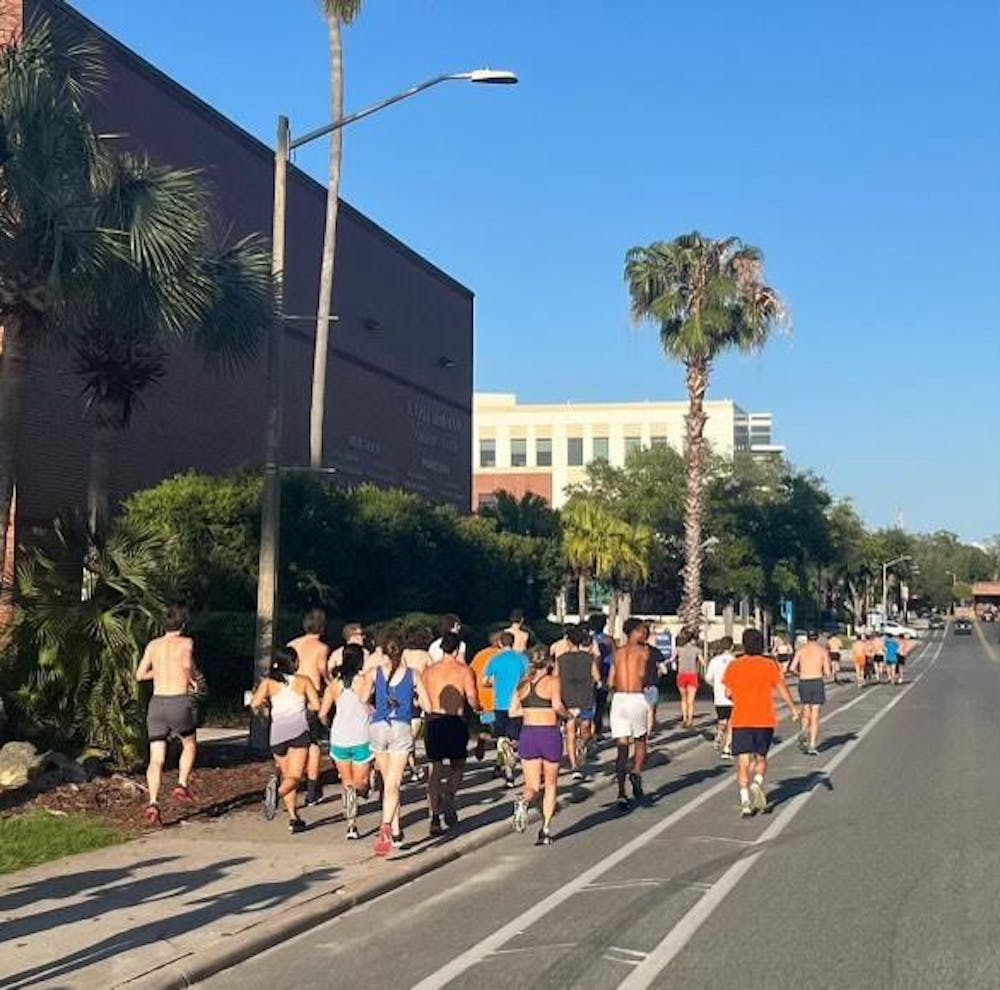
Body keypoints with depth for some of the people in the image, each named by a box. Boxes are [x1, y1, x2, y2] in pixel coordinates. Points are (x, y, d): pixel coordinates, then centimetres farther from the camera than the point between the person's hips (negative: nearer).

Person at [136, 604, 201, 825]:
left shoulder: (153, 645, 13)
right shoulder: (186, 642, 1)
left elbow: (139, 675, 14)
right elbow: (189, 666, -17)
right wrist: (193, 678, 4)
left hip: (157, 703, 3)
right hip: (180, 702, -3)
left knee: (156, 759, 2)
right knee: (189, 745, 24)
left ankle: (153, 803, -13)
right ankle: (182, 785, 9)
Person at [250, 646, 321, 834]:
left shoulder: (268, 682, 11)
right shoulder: (303, 681, 9)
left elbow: (255, 703, -4)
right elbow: (316, 705, 1)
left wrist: (264, 707, 18)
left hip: (278, 733, 2)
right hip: (299, 731, -2)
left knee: (287, 776, 15)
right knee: (294, 777, -9)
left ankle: (293, 818, 7)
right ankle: (277, 791, -41)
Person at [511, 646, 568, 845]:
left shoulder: (523, 683, 8)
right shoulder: (553, 680, -3)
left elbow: (513, 712, 8)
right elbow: (557, 706, -18)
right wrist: (567, 715, 2)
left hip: (528, 733, 3)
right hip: (550, 734, -3)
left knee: (533, 786, 7)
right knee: (551, 784, 15)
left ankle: (524, 802, -27)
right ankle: (546, 829, 6)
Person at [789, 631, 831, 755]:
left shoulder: (800, 651, 5)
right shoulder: (823, 651, 3)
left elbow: (792, 668, -5)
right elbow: (827, 673, 0)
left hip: (803, 683, 1)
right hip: (817, 682, -1)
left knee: (806, 714, 17)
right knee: (815, 716, 3)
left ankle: (803, 733, -12)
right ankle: (812, 745, -5)